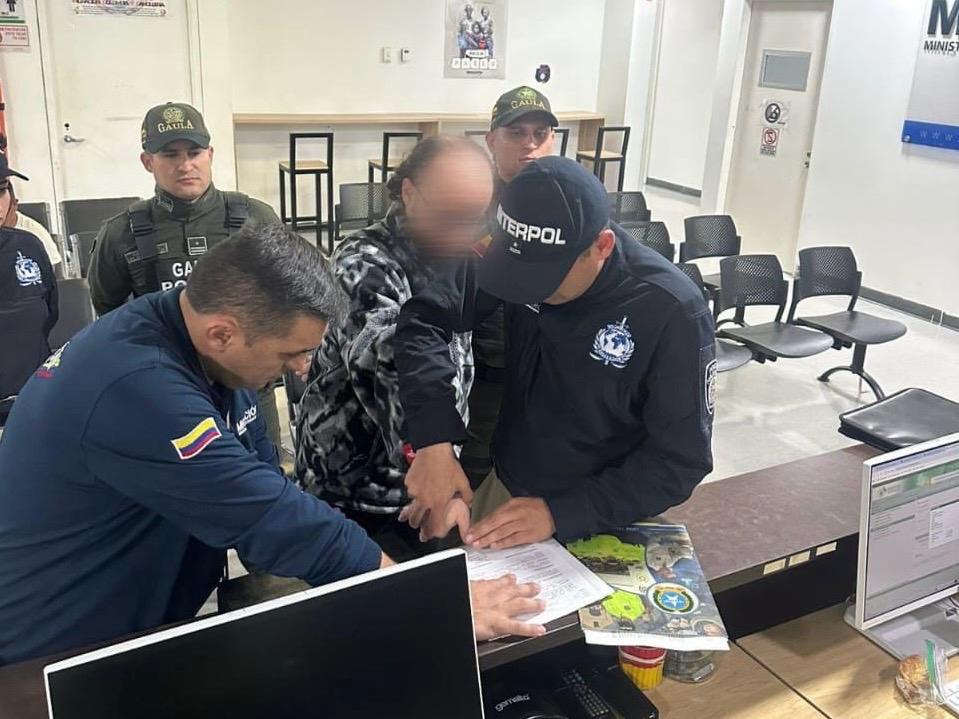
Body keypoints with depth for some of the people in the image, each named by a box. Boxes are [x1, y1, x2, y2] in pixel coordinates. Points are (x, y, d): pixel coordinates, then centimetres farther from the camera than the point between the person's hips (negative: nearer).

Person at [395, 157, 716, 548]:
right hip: (505, 488, 4)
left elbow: (682, 460, -22)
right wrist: (433, 440, -28)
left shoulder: (672, 312, -26)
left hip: (602, 525, -4)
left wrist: (559, 513, -30)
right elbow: (423, 319, -15)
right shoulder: (517, 255, -15)